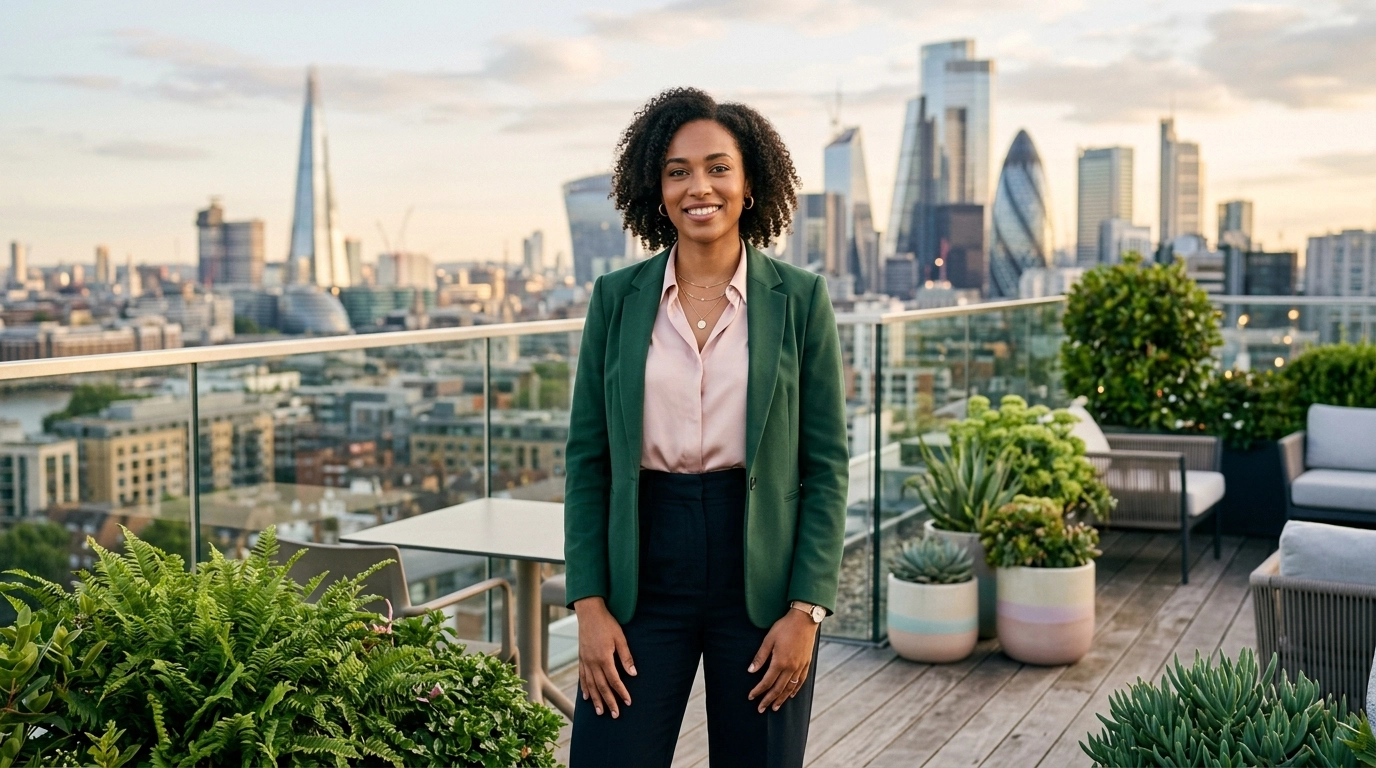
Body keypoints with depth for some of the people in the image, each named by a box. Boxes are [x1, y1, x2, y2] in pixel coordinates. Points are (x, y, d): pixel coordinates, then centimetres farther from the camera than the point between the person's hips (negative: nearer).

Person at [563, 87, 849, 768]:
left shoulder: (800, 298, -1)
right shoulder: (616, 298, 3)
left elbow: (827, 465, -1)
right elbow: (586, 460, 3)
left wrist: (806, 610, -7)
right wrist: (589, 604, -4)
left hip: (761, 575, 0)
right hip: (643, 572, 1)